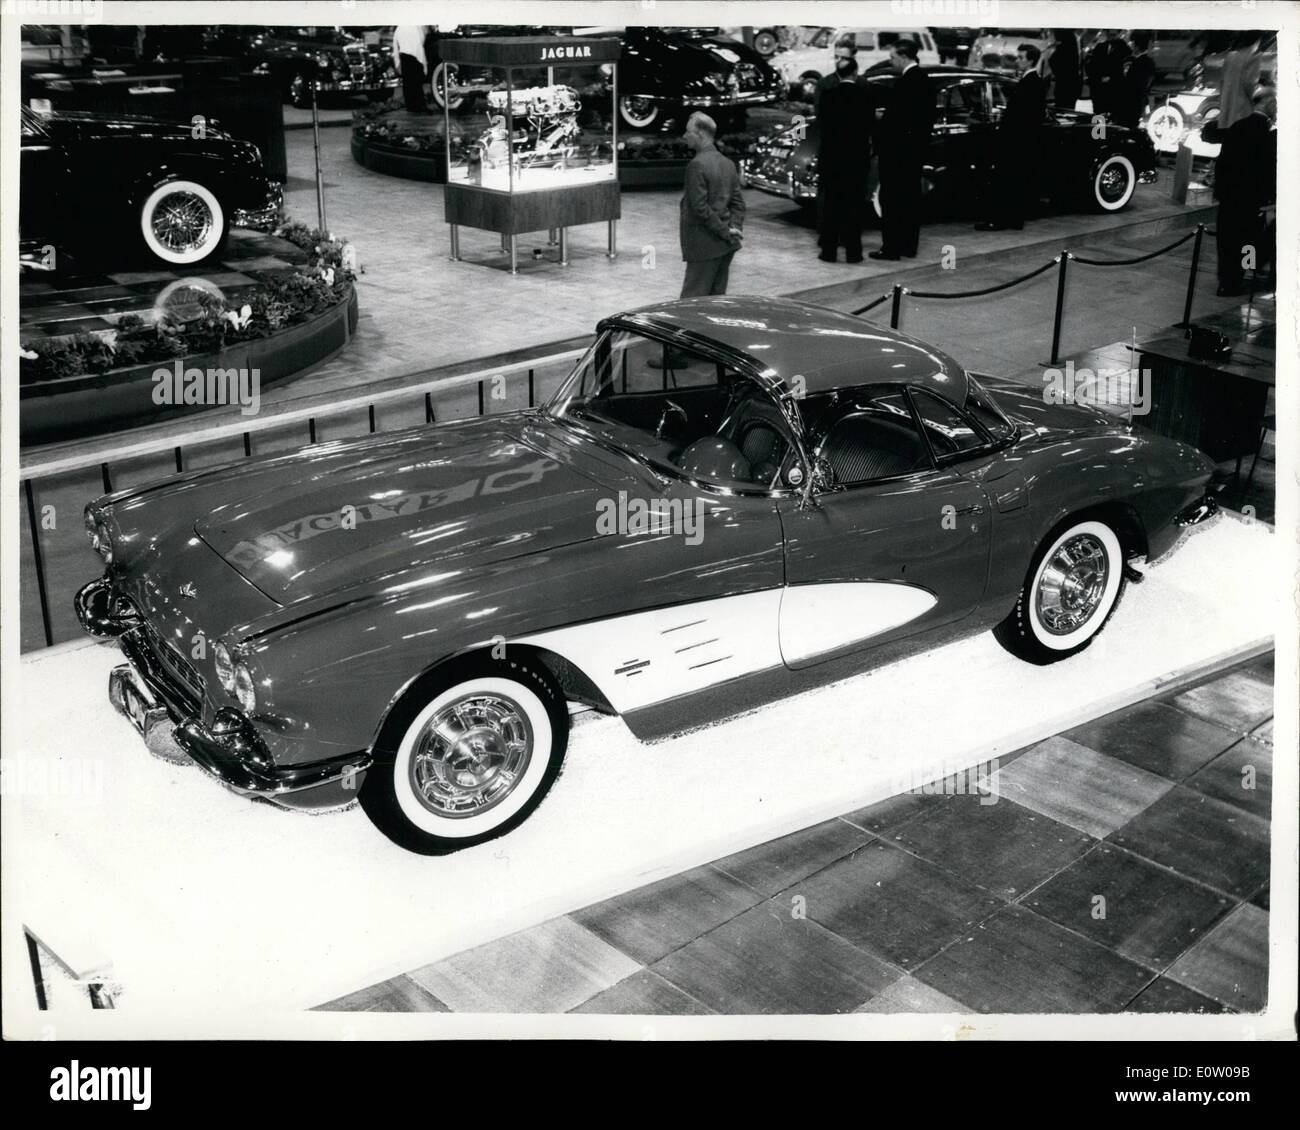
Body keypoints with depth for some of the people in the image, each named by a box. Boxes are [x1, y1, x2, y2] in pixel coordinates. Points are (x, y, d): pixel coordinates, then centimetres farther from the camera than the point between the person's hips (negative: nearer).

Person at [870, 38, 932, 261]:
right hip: (917, 148, 9)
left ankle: (891, 248, -3)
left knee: (891, 199, -4)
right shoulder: (923, 79, 10)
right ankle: (909, 246, 18)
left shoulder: (904, 82, -18)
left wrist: (879, 140, -10)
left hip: (897, 150, -9)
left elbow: (893, 117, -20)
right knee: (910, 197, 13)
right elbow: (928, 116, 14)